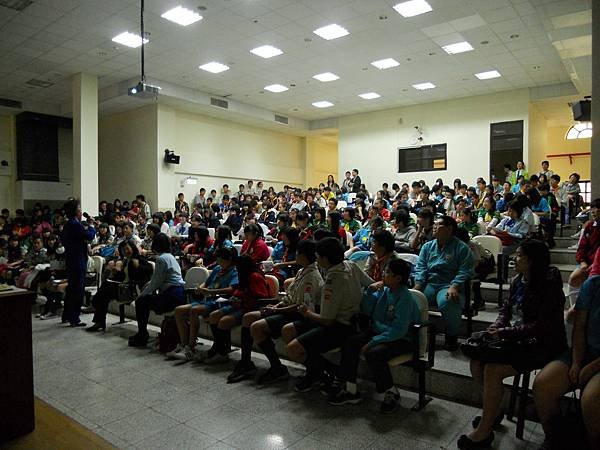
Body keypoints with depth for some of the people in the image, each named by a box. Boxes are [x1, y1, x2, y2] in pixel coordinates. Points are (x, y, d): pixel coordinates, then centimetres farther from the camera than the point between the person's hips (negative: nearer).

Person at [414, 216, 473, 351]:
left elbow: (464, 271, -4)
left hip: (448, 286, -4)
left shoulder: (461, 248, 5)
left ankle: (452, 337, -11)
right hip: (428, 284, 4)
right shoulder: (427, 246, 20)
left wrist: (454, 287, -20)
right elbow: (420, 267, 10)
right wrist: (417, 284, -7)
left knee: (447, 302, -37)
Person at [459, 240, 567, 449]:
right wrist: (498, 324, -2)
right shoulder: (517, 281, 7)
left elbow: (542, 326, -23)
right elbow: (506, 308, 18)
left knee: (493, 369, -23)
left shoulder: (548, 287, -18)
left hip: (541, 346, -8)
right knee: (476, 362, -7)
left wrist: (505, 333, -22)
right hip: (518, 340, 8)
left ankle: (484, 432, -9)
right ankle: (493, 410, 15)